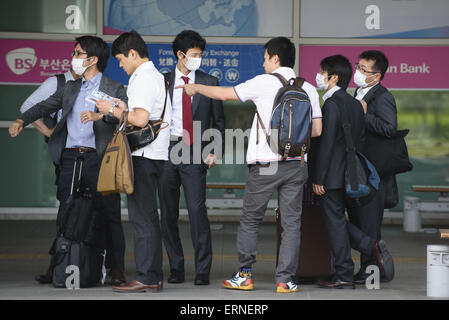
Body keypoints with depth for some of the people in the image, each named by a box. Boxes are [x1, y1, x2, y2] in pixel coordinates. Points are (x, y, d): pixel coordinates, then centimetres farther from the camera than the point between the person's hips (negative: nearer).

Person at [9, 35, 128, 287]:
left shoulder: (115, 89, 4)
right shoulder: (70, 89, 22)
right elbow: (45, 106, 16)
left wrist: (100, 115, -27)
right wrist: (22, 121, 0)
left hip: (98, 157, -4)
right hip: (70, 157, 5)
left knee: (110, 214, -5)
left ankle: (117, 268, 0)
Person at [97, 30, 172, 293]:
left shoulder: (143, 78, -12)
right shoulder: (157, 76, 20)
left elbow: (141, 119, -22)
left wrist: (113, 110, -9)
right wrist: (125, 109, 15)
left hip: (144, 156, -10)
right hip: (155, 154, 10)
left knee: (142, 217, -8)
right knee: (148, 217, 12)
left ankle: (147, 277, -7)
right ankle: (154, 276, 14)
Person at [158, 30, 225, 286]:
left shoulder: (210, 83, 8)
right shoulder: (162, 81, 8)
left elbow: (219, 121, 12)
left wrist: (216, 151, 2)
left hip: (195, 154, -1)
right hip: (166, 151, 1)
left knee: (197, 211, -10)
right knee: (168, 214, 4)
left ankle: (203, 271, -4)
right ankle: (176, 268, 14)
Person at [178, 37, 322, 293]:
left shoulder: (264, 83, -4)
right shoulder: (309, 89, 6)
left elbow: (223, 94, 2)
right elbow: (317, 130, 7)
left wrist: (196, 87, 18)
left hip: (266, 164, -3)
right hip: (297, 164, 3)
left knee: (250, 219, 10)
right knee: (292, 223, 6)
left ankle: (245, 275, 14)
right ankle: (285, 280, 4)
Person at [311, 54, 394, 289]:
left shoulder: (332, 104, -15)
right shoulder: (355, 104, 12)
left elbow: (326, 142, -19)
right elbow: (360, 140, 15)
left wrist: (318, 178, -16)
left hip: (332, 176, -9)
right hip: (349, 175, 9)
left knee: (335, 223, -1)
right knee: (338, 221, 18)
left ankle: (344, 276, 4)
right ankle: (372, 247, 6)